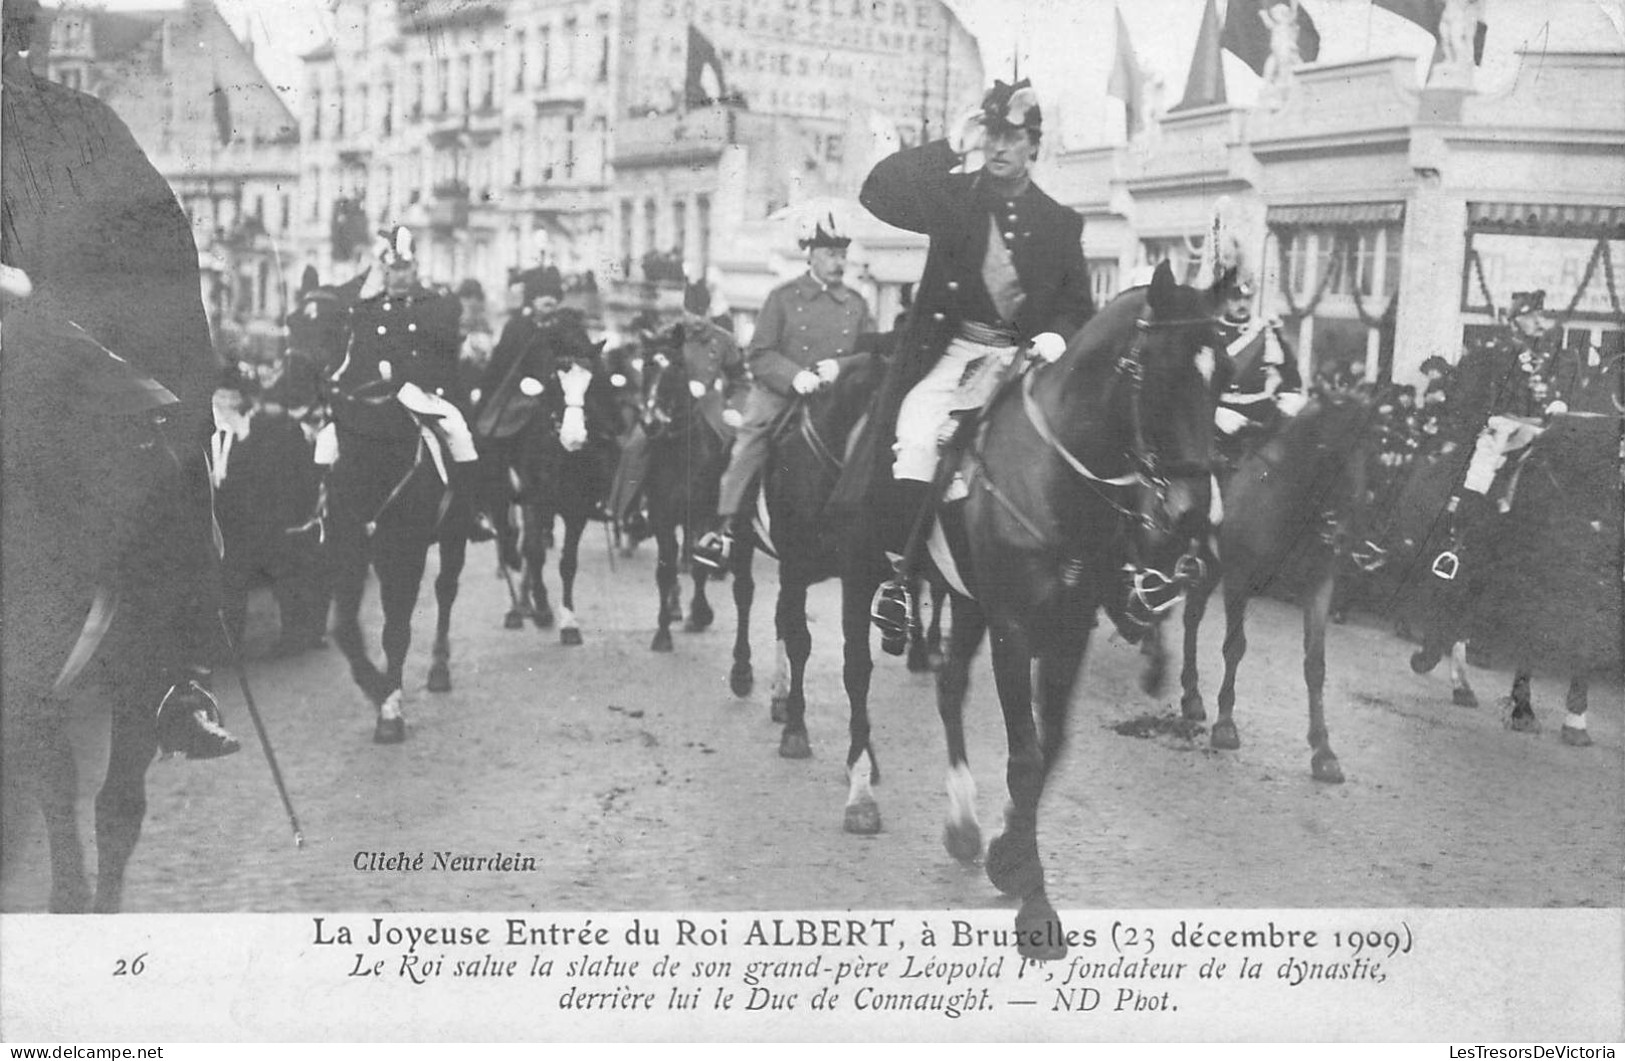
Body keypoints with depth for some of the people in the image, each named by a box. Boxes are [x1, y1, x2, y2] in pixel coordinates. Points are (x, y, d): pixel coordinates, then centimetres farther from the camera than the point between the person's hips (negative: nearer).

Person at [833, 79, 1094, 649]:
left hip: (1020, 356, 2)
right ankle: (900, 574, -18)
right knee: (916, 434, -24)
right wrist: (950, 148, -10)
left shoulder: (1060, 222, 13)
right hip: (949, 351, -2)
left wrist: (1057, 336, -7)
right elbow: (879, 194, -6)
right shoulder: (952, 196, 9)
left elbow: (1079, 306, 16)